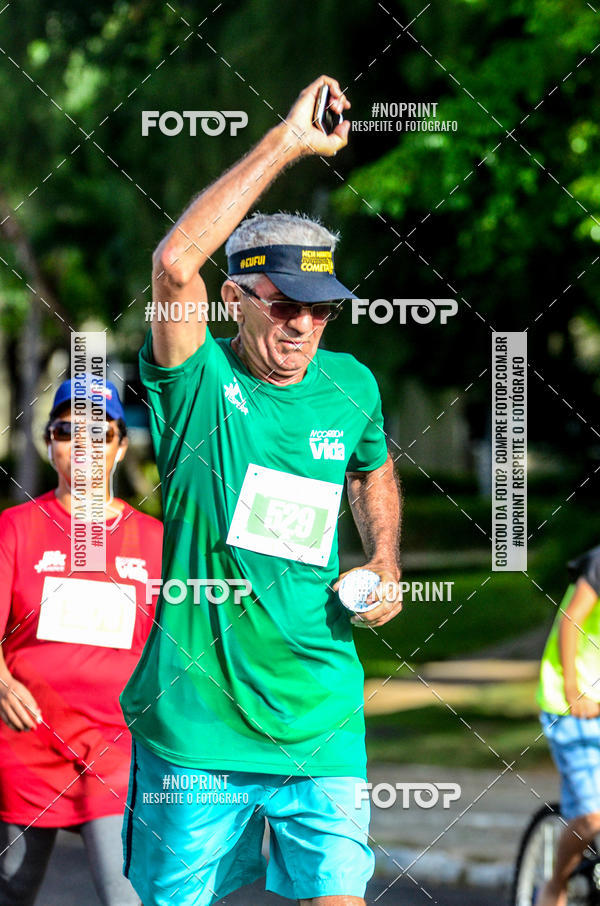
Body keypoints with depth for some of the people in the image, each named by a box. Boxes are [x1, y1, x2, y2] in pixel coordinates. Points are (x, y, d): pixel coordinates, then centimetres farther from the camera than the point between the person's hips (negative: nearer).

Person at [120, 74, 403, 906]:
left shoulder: (350, 386, 6)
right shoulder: (201, 383, -8)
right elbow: (175, 262, -26)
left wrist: (386, 566, 8)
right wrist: (286, 143, -24)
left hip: (320, 717, 3)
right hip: (194, 716, -3)